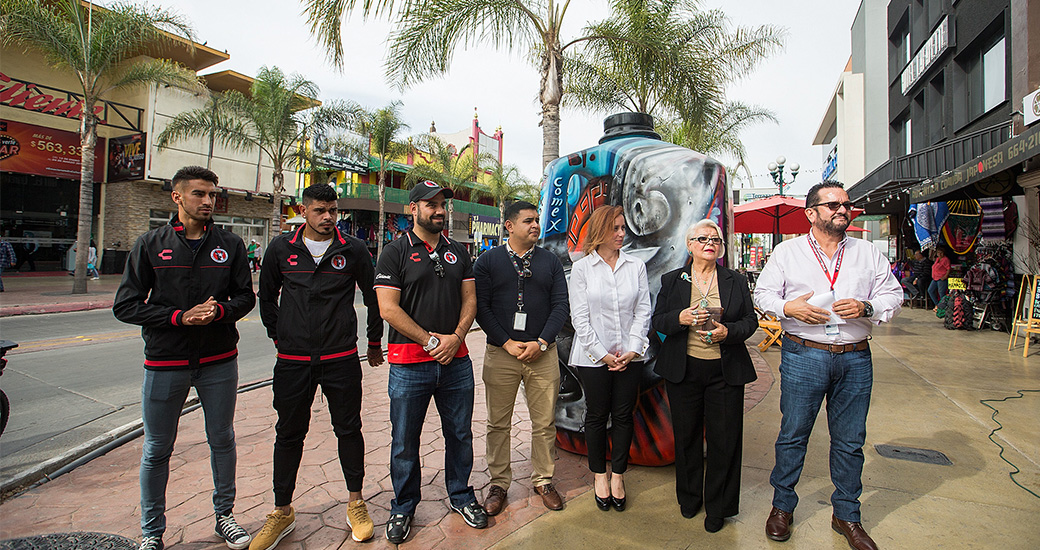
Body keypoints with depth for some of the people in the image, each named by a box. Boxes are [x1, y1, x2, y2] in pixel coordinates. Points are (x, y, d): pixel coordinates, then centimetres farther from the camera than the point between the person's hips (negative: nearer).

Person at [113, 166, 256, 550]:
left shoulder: (229, 244, 2)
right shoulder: (151, 245, -1)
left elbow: (245, 296, 5)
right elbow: (125, 305, -3)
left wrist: (219, 310, -17)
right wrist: (180, 317, -17)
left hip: (219, 360, 1)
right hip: (165, 363, -1)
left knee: (222, 441, 13)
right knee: (157, 450, 10)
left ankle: (224, 515, 31)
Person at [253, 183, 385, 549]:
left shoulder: (353, 250, 0)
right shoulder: (281, 248, 3)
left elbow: (372, 296, 8)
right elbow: (266, 296, 16)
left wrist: (374, 344, 13)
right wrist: (278, 337, 14)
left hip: (342, 359, -1)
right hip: (292, 361, 1)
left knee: (349, 430, 8)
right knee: (289, 434, 10)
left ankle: (355, 504, 25)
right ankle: (282, 512, 27)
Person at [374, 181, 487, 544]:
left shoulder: (458, 252, 11)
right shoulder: (395, 253, -3)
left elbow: (469, 299, 8)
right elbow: (388, 309, -10)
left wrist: (456, 338, -8)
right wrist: (429, 340, -13)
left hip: (456, 360, 4)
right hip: (409, 363, -3)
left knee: (460, 433, 14)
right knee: (405, 441, 9)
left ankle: (460, 495, 34)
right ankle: (403, 508, 28)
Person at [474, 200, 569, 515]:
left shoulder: (550, 261, 9)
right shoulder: (488, 261, 3)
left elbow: (561, 305, 4)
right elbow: (481, 307, -3)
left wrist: (541, 342, -9)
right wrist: (508, 343, -11)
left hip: (543, 353, 2)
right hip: (500, 352, -1)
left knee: (545, 423, 8)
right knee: (498, 423, 8)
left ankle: (543, 480, 27)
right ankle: (498, 484, 24)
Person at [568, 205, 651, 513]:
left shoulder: (636, 266, 6)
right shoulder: (581, 268, -1)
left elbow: (643, 311, 3)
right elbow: (579, 317, -5)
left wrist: (633, 350, -7)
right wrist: (602, 354, -10)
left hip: (630, 356, 2)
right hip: (594, 357, -2)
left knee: (623, 416, 9)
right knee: (597, 416, 9)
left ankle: (618, 475, 26)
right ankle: (600, 475, 27)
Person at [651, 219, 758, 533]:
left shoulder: (736, 281, 7)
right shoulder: (672, 280, 6)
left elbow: (750, 321, 6)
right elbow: (658, 322, 3)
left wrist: (728, 331, -14)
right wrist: (680, 318, -17)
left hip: (725, 371, 0)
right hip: (683, 370, 0)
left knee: (724, 439, 4)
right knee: (686, 435, 11)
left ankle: (718, 506, 23)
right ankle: (689, 497, 32)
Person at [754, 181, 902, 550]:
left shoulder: (868, 253, 10)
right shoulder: (787, 251, 3)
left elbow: (893, 295, 9)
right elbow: (763, 294, 4)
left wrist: (866, 307, -11)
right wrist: (788, 307, -15)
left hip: (855, 358, 3)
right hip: (802, 356, -2)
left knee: (850, 441, 12)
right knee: (793, 435, 6)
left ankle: (846, 515, 31)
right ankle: (783, 506, 25)